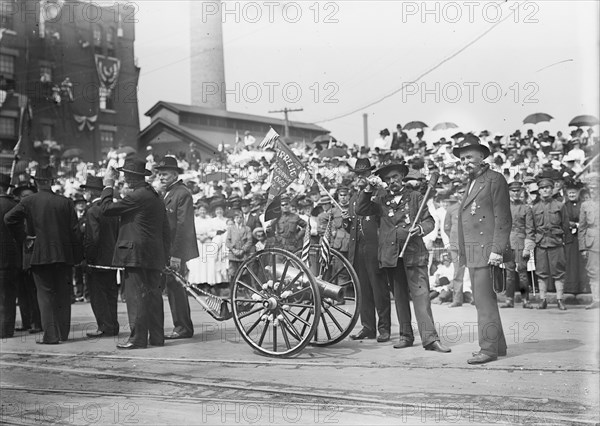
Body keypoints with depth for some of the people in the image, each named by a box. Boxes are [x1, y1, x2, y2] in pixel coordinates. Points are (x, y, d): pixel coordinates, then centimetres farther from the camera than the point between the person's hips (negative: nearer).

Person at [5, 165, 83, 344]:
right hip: (63, 255, 2)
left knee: (45, 295, 3)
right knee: (63, 295, 12)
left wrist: (22, 238, 5)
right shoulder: (66, 202, -1)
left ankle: (50, 335, -2)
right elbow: (75, 231, 0)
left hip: (40, 255, -1)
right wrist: (78, 256, 5)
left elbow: (9, 218, -7)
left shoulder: (28, 202, -3)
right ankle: (63, 333, 17)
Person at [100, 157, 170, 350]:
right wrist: (165, 254, 23)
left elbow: (106, 208, -11)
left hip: (136, 254, -9)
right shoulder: (156, 196, 15)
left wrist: (108, 186, 2)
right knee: (153, 294, 11)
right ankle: (157, 337, 15)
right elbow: (166, 230, 18)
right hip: (154, 255, 9)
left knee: (136, 295, -6)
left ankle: (138, 338, -4)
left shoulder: (136, 196, -13)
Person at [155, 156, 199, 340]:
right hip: (167, 250, 9)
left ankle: (183, 328, 0)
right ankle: (180, 326, 14)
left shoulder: (183, 193, -10)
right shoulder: (167, 193, 18)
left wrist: (176, 255, -21)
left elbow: (183, 226, -17)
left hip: (177, 251, -9)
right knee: (173, 288, 9)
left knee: (176, 287, -7)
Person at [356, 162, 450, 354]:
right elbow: (360, 210, 7)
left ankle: (429, 339, -14)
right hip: (390, 254, 3)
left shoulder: (415, 197, 9)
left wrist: (420, 228, -15)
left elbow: (429, 221, 7)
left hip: (413, 252, -3)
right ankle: (406, 336, 16)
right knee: (399, 296, 8)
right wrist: (368, 190, -4)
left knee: (420, 294, -11)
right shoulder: (381, 199, 14)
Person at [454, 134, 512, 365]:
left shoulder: (495, 179, -5)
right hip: (473, 253, 9)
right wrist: (462, 252, 16)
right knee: (483, 300, 11)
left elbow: (503, 219, -11)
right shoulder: (471, 183, 20)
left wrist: (497, 250, -18)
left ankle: (489, 348, -5)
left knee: (484, 300, -9)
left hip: (487, 251, -9)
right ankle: (498, 345, 19)